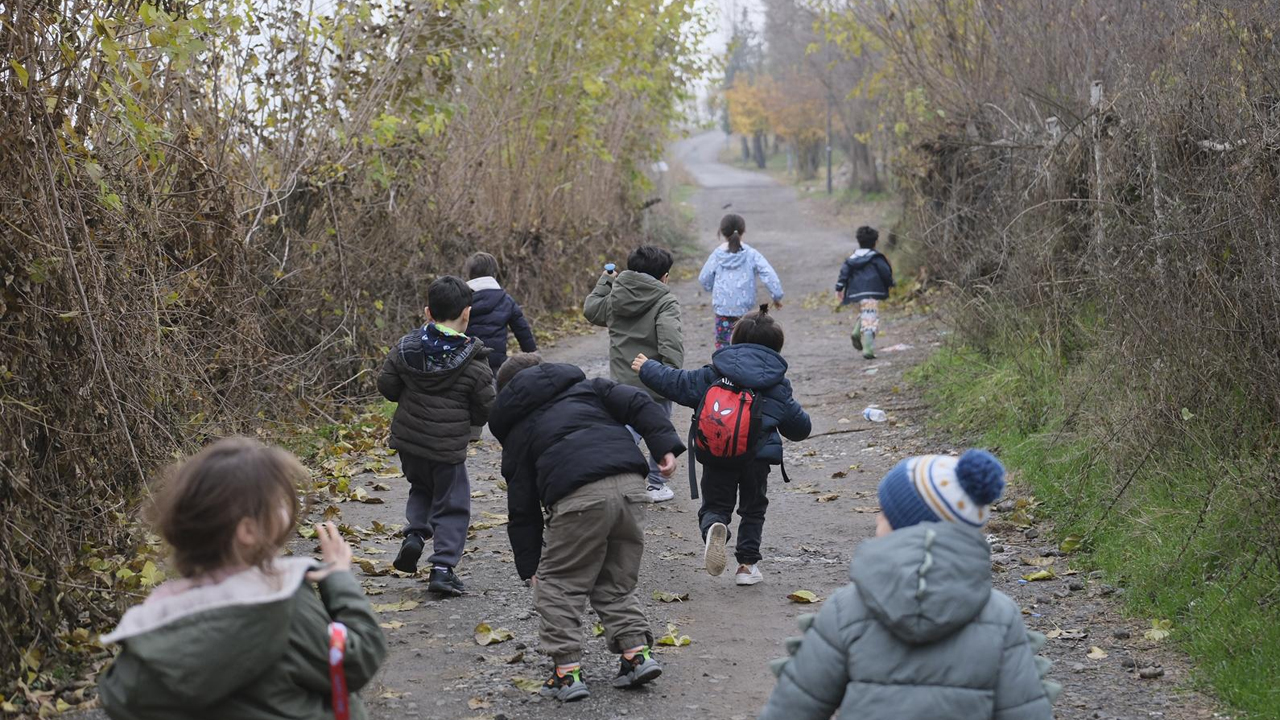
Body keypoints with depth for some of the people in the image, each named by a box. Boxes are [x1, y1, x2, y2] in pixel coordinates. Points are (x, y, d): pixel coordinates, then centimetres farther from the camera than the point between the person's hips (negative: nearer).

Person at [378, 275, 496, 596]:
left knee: (421, 488, 28)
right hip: (448, 446, -4)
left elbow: (387, 386, 3)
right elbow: (486, 408, -7)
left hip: (408, 440, 4)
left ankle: (415, 534, 5)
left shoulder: (405, 348, -5)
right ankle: (443, 567, 1)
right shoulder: (473, 362, -13)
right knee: (451, 505, 9)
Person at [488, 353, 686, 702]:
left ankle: (568, 670, 9)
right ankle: (637, 652, 13)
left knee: (557, 585, 14)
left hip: (579, 500, -3)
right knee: (617, 582, 22)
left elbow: (522, 508, 21)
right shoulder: (586, 388, 29)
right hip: (630, 487, 4)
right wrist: (666, 446, 3)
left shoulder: (515, 432, 23)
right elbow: (637, 404, 9)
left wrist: (530, 565, 25)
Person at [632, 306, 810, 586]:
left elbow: (677, 383, 7)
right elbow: (800, 426, 11)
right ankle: (748, 563, 18)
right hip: (757, 456, 1)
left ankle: (713, 529, -24)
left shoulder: (714, 374, 4)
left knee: (714, 505, 11)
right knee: (753, 509, 20)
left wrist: (648, 368, 24)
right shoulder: (778, 384, 6)